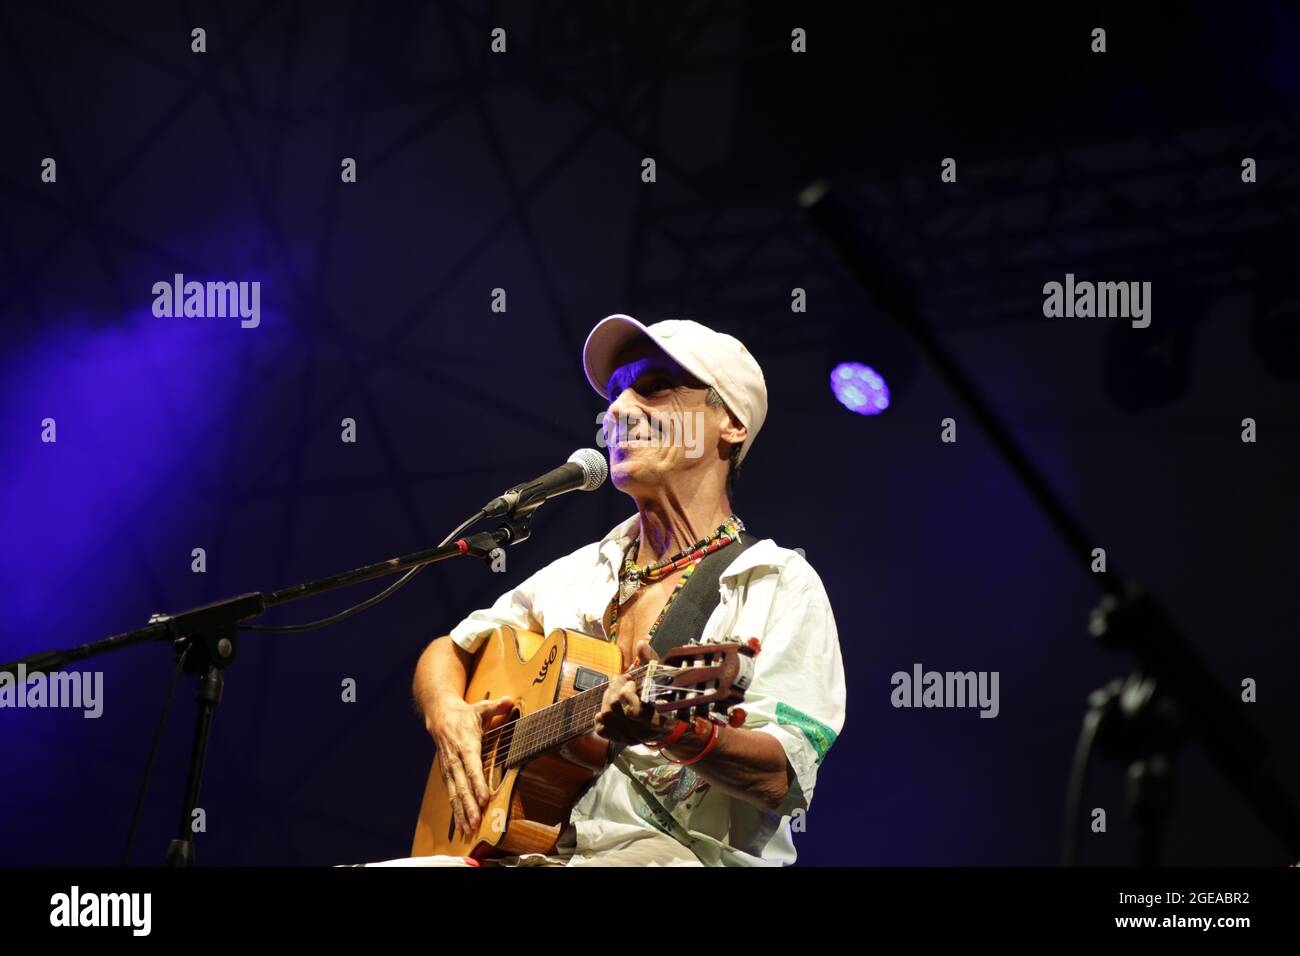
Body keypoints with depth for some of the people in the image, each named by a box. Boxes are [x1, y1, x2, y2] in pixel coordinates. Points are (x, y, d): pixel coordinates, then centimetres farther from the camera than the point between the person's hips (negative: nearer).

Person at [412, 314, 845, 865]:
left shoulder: (780, 585, 2)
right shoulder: (581, 571, 21)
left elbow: (782, 778, -10)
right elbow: (447, 652, 28)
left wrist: (672, 729, -29)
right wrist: (446, 712, 5)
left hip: (682, 848, -6)